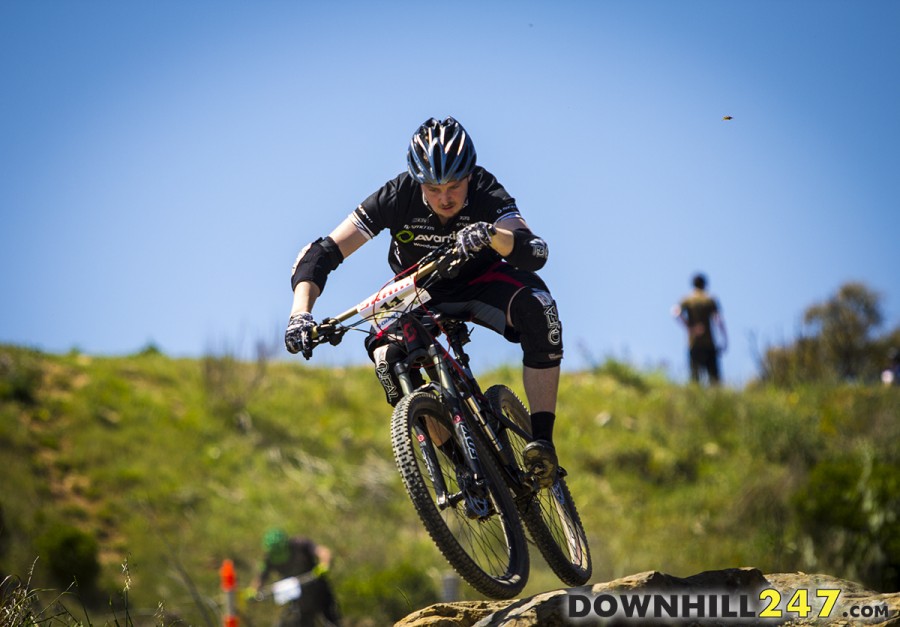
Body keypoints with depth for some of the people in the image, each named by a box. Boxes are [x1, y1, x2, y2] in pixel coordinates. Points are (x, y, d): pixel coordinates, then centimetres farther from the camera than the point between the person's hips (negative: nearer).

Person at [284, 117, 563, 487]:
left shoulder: (485, 193, -29)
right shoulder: (399, 196, -28)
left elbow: (535, 253, -44)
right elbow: (323, 252, -29)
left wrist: (491, 234, -64)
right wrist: (301, 312, -44)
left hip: (480, 283, 0)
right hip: (420, 295, 1)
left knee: (537, 308, -33)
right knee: (388, 358, -29)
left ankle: (541, 439, -24)